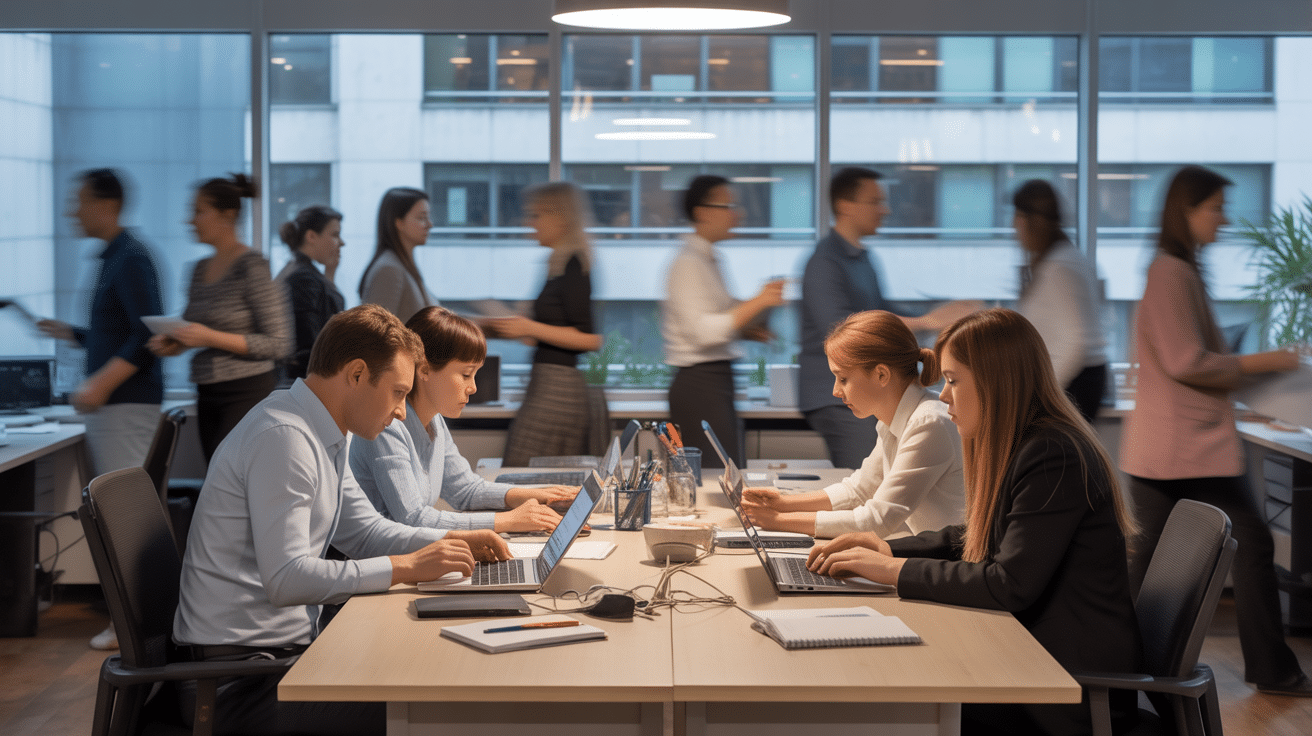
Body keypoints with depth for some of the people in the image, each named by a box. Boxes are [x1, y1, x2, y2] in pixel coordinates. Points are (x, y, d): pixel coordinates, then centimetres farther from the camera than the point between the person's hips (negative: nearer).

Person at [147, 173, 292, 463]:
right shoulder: (200, 270, 13)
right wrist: (175, 343, 2)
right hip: (208, 397, 8)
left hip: (248, 394, -8)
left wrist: (211, 338, -20)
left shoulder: (251, 266, -11)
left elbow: (278, 344, -14)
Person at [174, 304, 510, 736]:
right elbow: (286, 578, -27)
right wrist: (408, 567, -22)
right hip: (240, 679, -10)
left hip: (283, 646, 10)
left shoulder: (323, 436, 13)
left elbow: (363, 531, 22)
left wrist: (452, 541, 6)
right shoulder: (283, 437, -20)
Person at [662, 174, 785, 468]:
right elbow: (702, 332, -21)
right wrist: (757, 303, -22)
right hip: (700, 385, -10)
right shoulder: (689, 264, -11)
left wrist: (746, 331, 11)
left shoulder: (707, 261, 19)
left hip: (716, 382, 10)